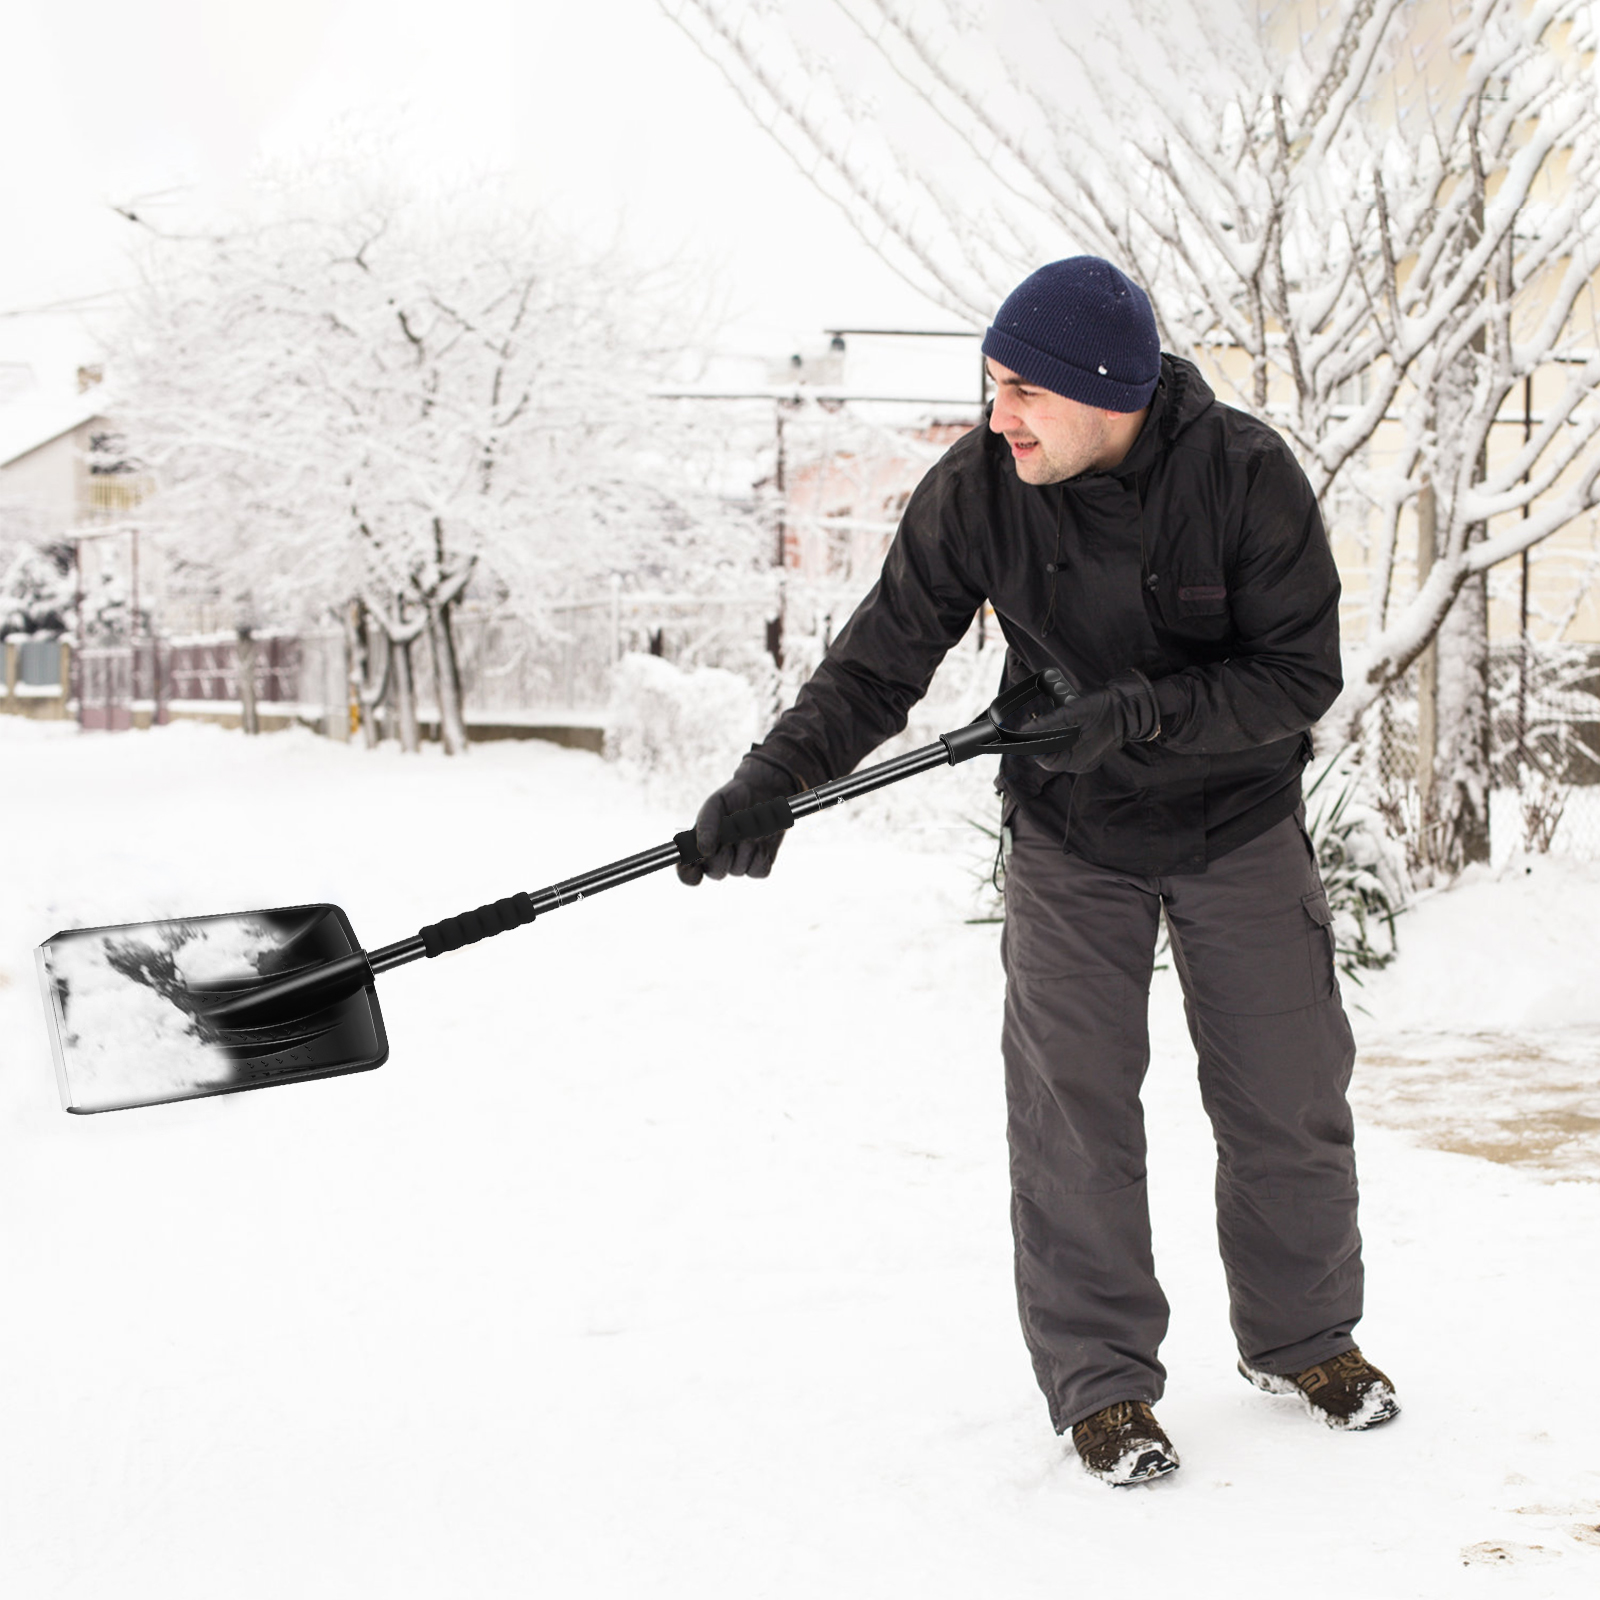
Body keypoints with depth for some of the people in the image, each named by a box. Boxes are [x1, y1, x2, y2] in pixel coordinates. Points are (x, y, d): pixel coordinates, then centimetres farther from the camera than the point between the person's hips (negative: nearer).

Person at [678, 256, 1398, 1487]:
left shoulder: (1248, 475, -22)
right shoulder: (976, 490, -18)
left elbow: (1299, 675, -19)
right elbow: (879, 663, -14)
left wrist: (1142, 713, -32)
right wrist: (769, 783, -27)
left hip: (1240, 824, 0)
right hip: (1070, 840, 0)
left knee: (1290, 1099, 7)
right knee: (1072, 1108, -5)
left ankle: (1303, 1338, 29)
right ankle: (1100, 1380, 8)